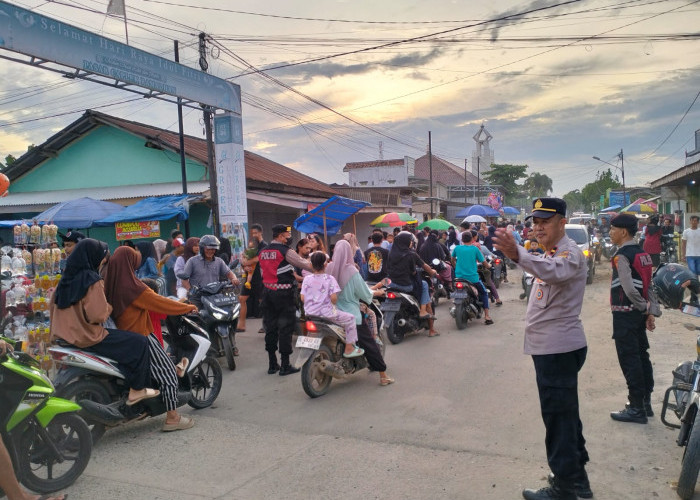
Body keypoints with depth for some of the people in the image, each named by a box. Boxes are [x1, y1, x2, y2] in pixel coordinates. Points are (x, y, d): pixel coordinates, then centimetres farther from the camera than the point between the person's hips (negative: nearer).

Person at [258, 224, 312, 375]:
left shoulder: (262, 252, 10)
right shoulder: (286, 251, -12)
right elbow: (306, 265, -13)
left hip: (268, 293, 7)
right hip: (284, 293, -7)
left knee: (270, 328, 10)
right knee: (285, 328, -1)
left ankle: (272, 364, 16)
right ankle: (285, 365, 2)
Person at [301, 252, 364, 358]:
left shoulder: (307, 279, 0)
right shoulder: (329, 279, -11)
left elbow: (302, 298, -1)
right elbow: (333, 298, -18)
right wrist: (334, 304, 4)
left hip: (309, 312, 6)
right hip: (326, 312, -6)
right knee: (350, 318, 11)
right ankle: (349, 349, 12)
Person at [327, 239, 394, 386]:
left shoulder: (329, 268, -4)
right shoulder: (351, 271, -17)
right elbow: (364, 293, -9)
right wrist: (376, 293, 10)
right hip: (351, 315, -5)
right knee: (370, 343, 3)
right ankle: (383, 375, 7)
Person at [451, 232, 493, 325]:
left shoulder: (457, 248, 3)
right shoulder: (475, 249, -4)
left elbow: (452, 260, 19)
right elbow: (484, 263, 0)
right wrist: (489, 266, 22)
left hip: (459, 276, 3)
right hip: (473, 277, -3)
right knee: (484, 293, 15)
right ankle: (487, 316, 6)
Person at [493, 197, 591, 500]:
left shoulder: (570, 253, -18)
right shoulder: (550, 253, 16)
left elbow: (553, 271, -42)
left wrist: (517, 255, -59)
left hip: (559, 348, -11)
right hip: (550, 346, 11)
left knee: (558, 415, -2)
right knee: (565, 413, 20)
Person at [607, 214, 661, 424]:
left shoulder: (621, 256, -16)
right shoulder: (642, 253, 11)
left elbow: (629, 289, -23)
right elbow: (648, 286, 10)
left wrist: (645, 307, -8)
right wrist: (652, 310, 8)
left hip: (625, 314, -9)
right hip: (639, 313, 9)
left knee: (629, 360, -2)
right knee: (641, 356, 15)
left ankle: (636, 408, 4)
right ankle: (646, 402, 25)